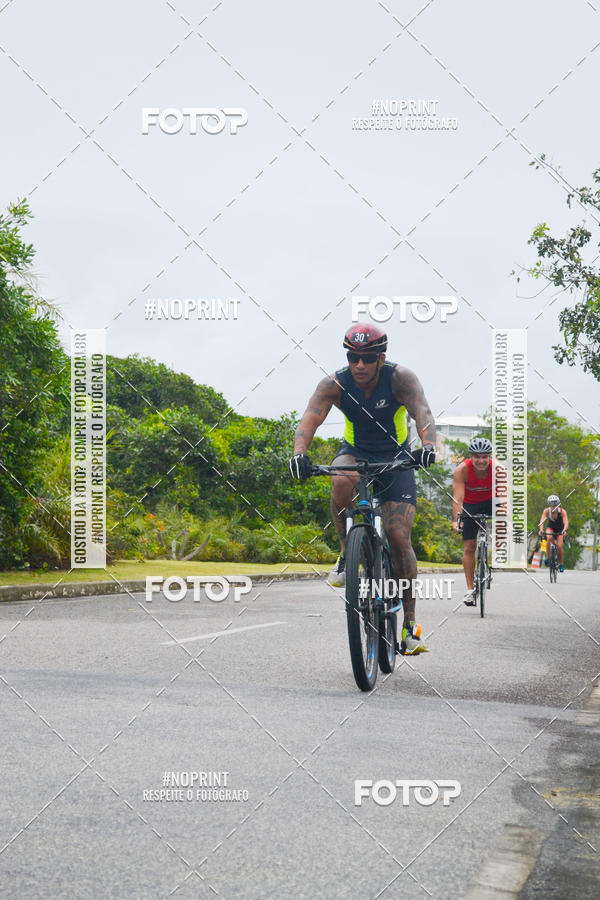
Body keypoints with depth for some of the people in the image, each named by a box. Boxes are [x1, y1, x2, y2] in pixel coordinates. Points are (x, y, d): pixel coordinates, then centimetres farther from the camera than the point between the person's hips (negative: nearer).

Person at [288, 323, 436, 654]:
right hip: (355, 454, 1)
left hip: (395, 460, -1)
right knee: (342, 481, -37)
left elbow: (422, 412, -36)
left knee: (399, 538, -12)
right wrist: (299, 452, -51)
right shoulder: (334, 384, -19)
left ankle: (410, 622, -2)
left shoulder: (400, 378, -22)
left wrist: (427, 445, -56)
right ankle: (346, 554, -14)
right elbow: (310, 418, -31)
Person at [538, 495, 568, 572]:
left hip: (560, 529, -1)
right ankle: (548, 557, -19)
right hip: (550, 527, 1)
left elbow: (566, 522, -39)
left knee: (559, 546, -15)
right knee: (549, 538, -33)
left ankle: (561, 564, 5)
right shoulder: (547, 511, -26)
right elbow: (542, 521, -36)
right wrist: (541, 530, -55)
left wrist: (564, 530, -58)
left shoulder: (562, 511, -28)